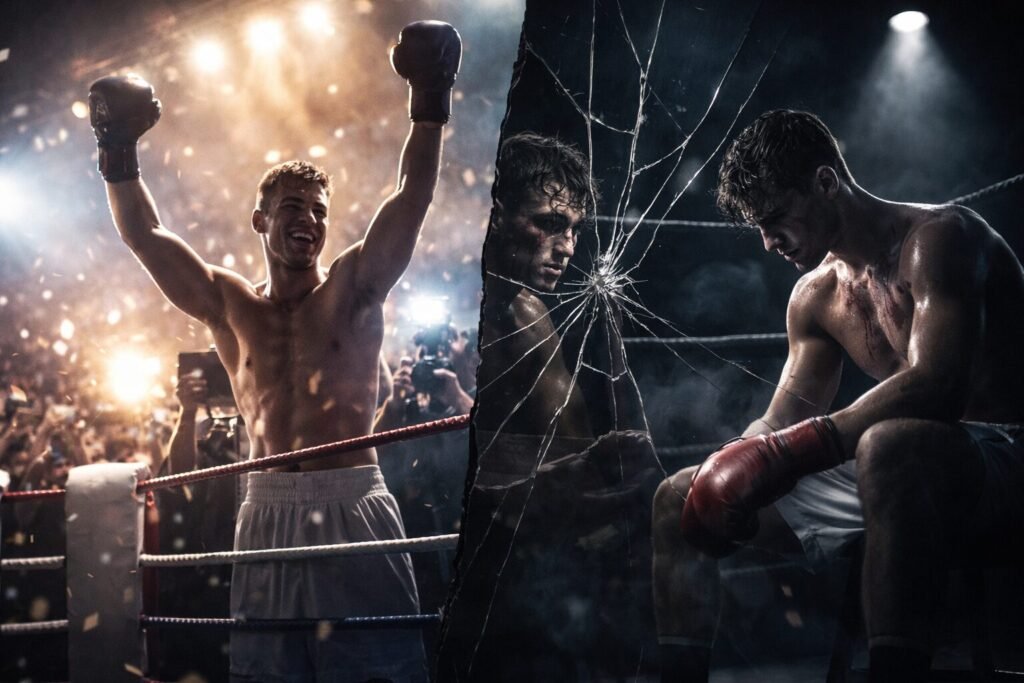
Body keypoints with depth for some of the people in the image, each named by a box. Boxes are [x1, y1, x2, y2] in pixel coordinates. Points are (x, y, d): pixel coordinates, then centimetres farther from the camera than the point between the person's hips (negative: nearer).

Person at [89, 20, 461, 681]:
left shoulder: (354, 288, 6)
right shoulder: (229, 304, 12)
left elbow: (412, 197, -4)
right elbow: (144, 234, 7)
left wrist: (428, 98, -14)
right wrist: (120, 146, -5)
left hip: (353, 506, -2)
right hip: (269, 511, 3)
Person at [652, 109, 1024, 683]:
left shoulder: (937, 237, -14)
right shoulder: (816, 296, 11)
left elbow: (934, 388, -29)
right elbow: (784, 421, 10)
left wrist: (783, 454, -35)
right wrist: (730, 468, -13)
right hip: (898, 466, 8)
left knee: (886, 445, -44)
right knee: (680, 496, 3)